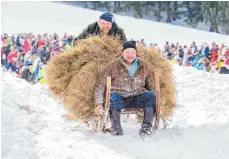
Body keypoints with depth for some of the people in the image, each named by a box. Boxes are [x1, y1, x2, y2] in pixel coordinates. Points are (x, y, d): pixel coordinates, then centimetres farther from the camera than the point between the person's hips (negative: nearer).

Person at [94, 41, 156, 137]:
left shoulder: (143, 66, 13)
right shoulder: (113, 66, 6)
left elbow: (152, 85, 17)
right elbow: (100, 86, 6)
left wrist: (156, 103, 1)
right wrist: (99, 103, -6)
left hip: (137, 98, 2)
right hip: (120, 97, -2)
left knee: (151, 96, -26)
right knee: (113, 97, -35)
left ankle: (147, 126, -27)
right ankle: (116, 128, -32)